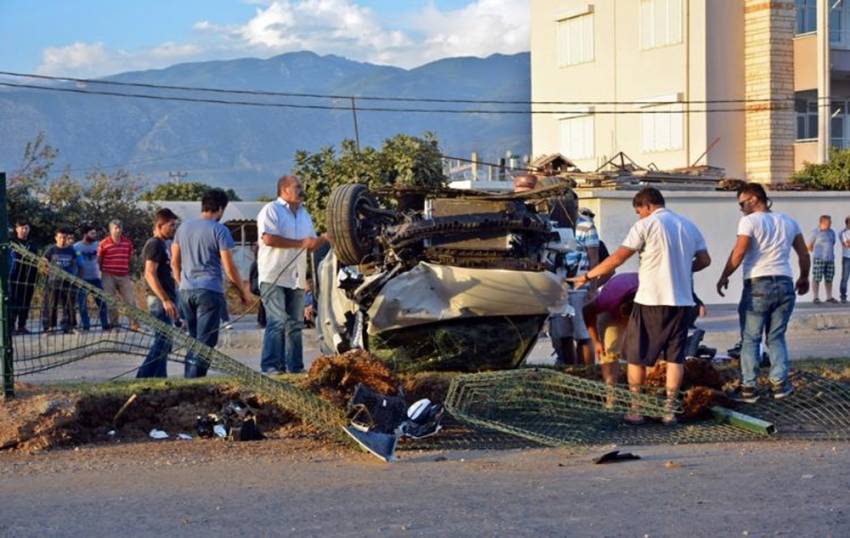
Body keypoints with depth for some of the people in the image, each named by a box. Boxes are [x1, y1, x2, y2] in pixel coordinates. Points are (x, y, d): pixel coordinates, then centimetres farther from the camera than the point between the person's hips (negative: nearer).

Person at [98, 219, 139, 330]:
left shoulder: (128, 243, 5)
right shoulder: (104, 244, -6)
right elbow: (99, 260, 1)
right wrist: (103, 272, 3)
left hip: (124, 276, 3)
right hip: (109, 276, -3)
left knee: (131, 300, 1)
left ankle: (134, 324, 6)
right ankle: (114, 323, 11)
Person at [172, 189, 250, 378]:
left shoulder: (183, 227, 11)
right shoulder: (219, 230, -7)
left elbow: (175, 262, 17)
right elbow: (229, 268, -8)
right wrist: (242, 291, 3)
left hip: (185, 291, 6)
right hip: (209, 291, -6)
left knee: (193, 339, 16)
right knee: (205, 341, -3)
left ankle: (188, 378, 15)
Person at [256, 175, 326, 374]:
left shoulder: (304, 214, 20)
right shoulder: (271, 210, -4)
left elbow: (311, 244, 24)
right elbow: (268, 238, -18)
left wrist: (326, 238, 3)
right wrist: (300, 243, -16)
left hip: (296, 279, 7)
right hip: (274, 277, -7)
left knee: (295, 324, 8)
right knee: (277, 322, -12)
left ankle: (294, 366, 13)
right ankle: (271, 366, -10)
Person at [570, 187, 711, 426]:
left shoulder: (646, 225, -6)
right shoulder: (689, 226, 11)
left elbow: (617, 258, -10)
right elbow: (704, 260, 10)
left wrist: (587, 276, -3)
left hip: (651, 300, -5)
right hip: (681, 300, 5)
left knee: (637, 355, 7)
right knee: (675, 356, 8)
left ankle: (635, 410, 9)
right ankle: (670, 411, 6)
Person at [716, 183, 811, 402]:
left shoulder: (750, 221, -5)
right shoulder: (787, 221, 13)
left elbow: (738, 254, -12)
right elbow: (804, 254, 15)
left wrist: (723, 278, -1)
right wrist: (804, 278, 29)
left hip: (758, 285, -5)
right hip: (784, 285, 5)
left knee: (751, 339, 2)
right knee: (777, 338, 14)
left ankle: (749, 388, 2)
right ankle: (779, 383, 9)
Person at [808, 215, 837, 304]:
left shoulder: (832, 232, 11)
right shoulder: (816, 232, -5)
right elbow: (809, 246, 2)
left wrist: (829, 253, 14)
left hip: (830, 259, 5)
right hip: (819, 259, -5)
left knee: (829, 279, 7)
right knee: (816, 279, -5)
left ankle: (829, 297, 15)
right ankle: (816, 298, -3)